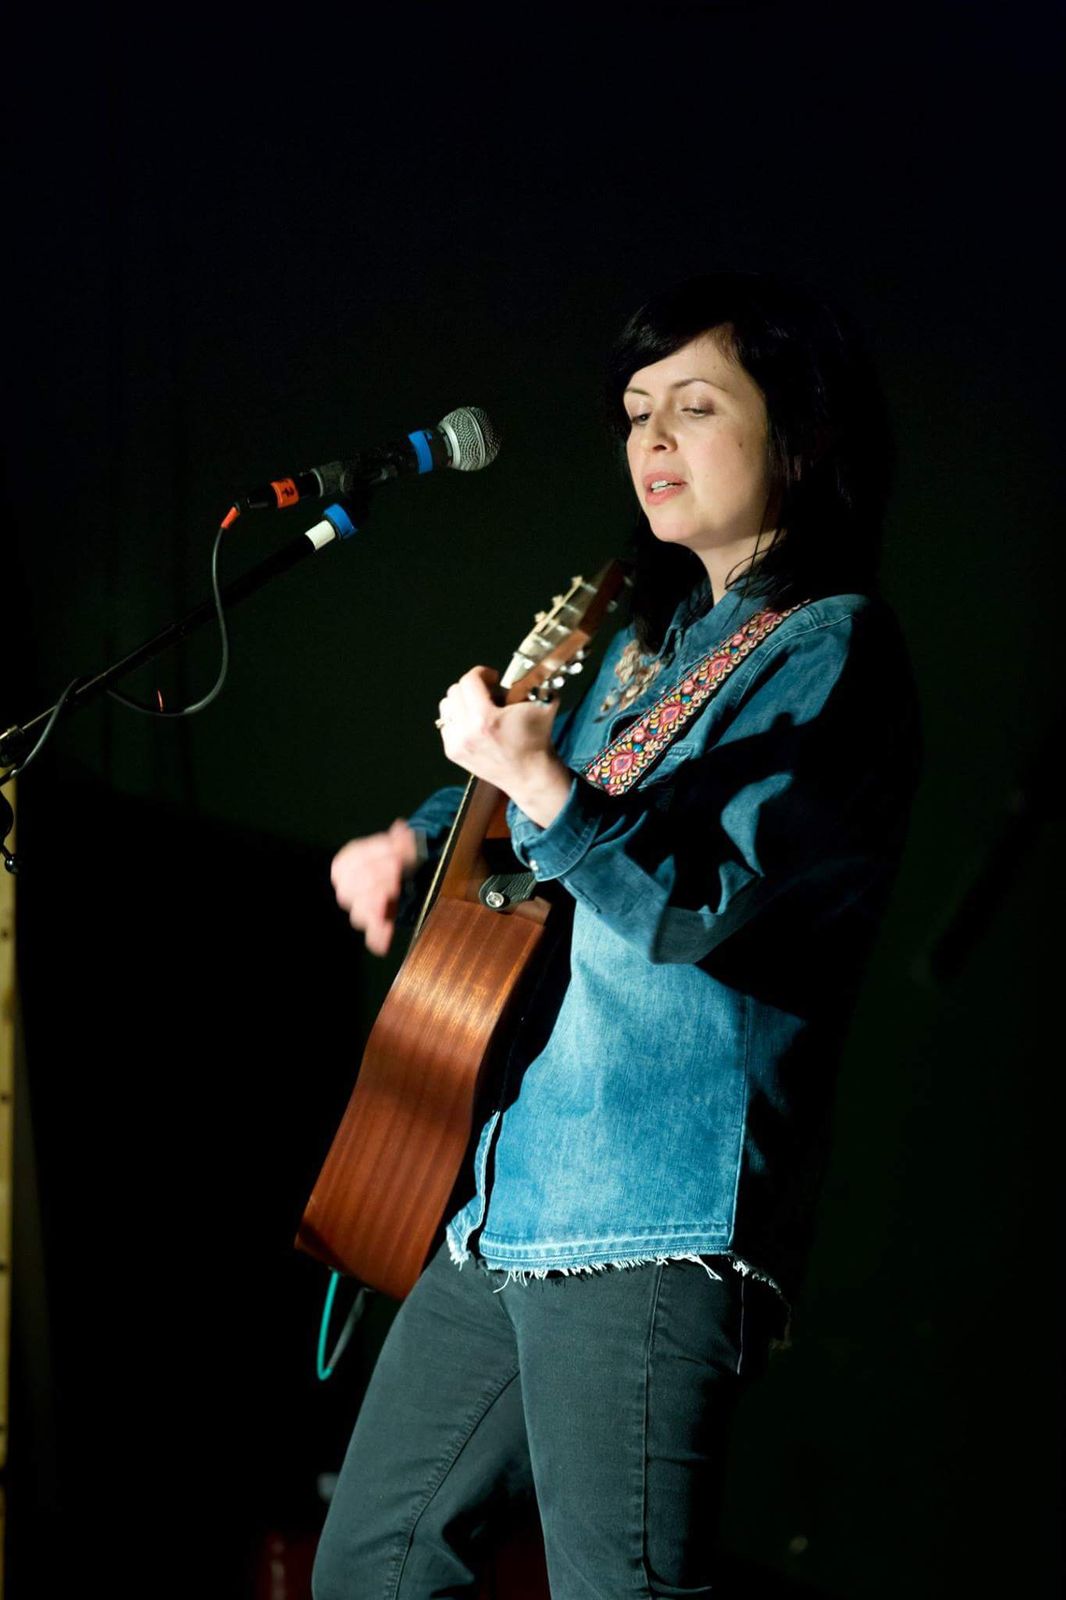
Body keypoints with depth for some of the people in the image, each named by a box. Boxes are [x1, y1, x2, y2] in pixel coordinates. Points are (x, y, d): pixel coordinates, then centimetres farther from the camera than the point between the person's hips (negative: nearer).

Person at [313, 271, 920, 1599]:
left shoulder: (828, 649, -9)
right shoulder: (647, 632, 17)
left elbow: (709, 909, -19)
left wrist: (543, 787, -31)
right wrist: (419, 837, 21)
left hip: (652, 1225, -9)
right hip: (502, 1199, 9)